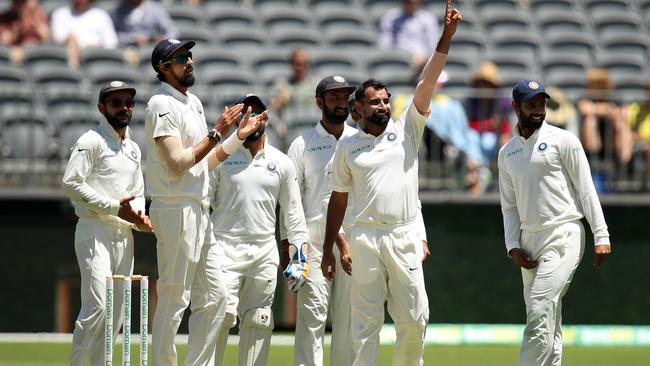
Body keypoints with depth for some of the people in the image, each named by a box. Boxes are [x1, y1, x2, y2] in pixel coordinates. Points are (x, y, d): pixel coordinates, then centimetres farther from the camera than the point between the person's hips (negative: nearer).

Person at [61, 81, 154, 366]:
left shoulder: (133, 149, 21)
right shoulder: (92, 141, -4)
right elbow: (70, 184, -14)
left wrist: (138, 216, 5)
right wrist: (113, 206, -16)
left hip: (124, 234, 8)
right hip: (96, 232, -8)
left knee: (117, 311, 5)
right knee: (96, 306, -18)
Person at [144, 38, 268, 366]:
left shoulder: (193, 102, 18)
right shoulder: (162, 105, -11)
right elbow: (178, 163, -20)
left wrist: (240, 136, 15)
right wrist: (217, 133, -16)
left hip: (199, 212, 9)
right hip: (176, 211, -9)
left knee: (214, 296, 9)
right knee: (173, 300, -6)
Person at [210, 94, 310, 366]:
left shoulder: (282, 163, 12)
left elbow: (293, 211, 14)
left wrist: (299, 249, 5)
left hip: (264, 251, 3)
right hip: (225, 249, -3)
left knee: (258, 321, 2)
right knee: (220, 315, -15)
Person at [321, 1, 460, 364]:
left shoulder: (407, 130, 8)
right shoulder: (347, 147, 8)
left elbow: (428, 82, -1)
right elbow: (338, 199, 12)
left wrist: (447, 35, -10)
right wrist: (328, 249, 9)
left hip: (405, 238, 1)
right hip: (365, 238, -1)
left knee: (414, 320, 0)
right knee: (366, 323, 0)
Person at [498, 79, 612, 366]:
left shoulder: (563, 140, -1)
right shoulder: (506, 153, 15)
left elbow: (586, 191, -3)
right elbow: (509, 205, 16)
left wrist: (601, 237, -10)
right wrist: (513, 246, 2)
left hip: (564, 236, -6)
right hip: (529, 241, 6)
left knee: (540, 312, -17)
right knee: (546, 322, 7)